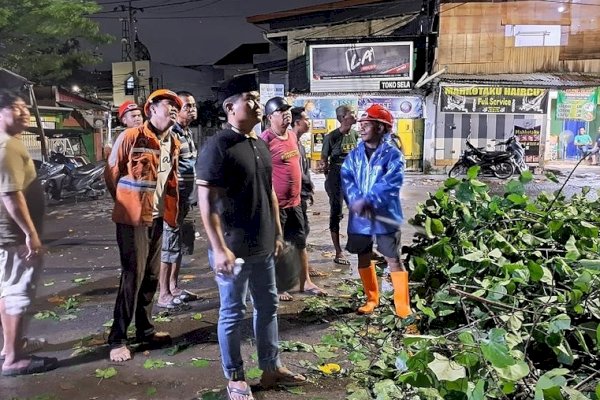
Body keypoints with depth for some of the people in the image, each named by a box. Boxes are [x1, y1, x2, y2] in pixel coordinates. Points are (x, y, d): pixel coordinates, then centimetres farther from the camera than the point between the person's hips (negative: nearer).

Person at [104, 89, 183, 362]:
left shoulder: (173, 143, 9)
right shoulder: (131, 137, -12)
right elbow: (110, 174, -4)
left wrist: (170, 211, 15)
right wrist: (126, 203, 6)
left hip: (157, 218, 7)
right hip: (132, 218, -7)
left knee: (151, 276, 13)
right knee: (133, 277, -5)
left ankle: (144, 329, 27)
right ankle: (117, 339, 7)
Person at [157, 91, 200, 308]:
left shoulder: (188, 133, 16)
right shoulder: (171, 133, -14)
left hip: (187, 197, 10)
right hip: (175, 196, -10)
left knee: (183, 242, 15)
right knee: (170, 244, -3)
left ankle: (173, 287, 27)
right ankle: (163, 294, 6)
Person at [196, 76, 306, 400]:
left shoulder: (260, 144, 11)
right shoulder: (217, 147, -14)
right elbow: (205, 200, -18)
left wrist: (277, 233, 17)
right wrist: (219, 248, -22)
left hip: (263, 246, 8)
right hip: (234, 248, -8)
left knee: (268, 306, 17)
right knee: (232, 313, 6)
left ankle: (271, 368, 32)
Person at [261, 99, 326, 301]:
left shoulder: (292, 135, 9)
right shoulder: (265, 139, -16)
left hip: (294, 201, 8)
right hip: (276, 203, -8)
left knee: (301, 242, 16)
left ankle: (306, 282, 29)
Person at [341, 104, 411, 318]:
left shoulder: (392, 153, -9)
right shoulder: (355, 153, 6)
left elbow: (391, 183, -21)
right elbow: (346, 178, -5)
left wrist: (366, 200, -27)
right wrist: (356, 201, -22)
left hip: (385, 215, -5)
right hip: (359, 215, 5)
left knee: (393, 259, 0)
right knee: (363, 257, 14)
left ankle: (403, 306, 10)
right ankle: (371, 299, 32)